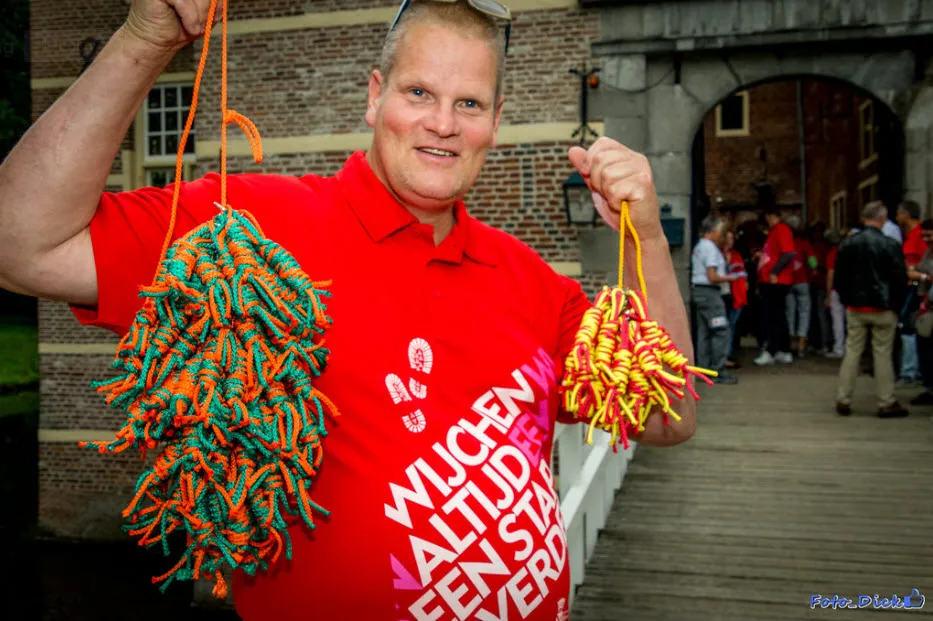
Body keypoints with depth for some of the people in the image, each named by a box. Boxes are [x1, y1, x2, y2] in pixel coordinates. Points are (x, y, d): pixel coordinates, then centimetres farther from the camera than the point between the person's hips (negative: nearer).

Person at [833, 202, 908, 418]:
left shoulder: (847, 244, 1)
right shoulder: (890, 245, -10)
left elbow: (839, 278, 7)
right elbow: (900, 279, -7)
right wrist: (896, 304, 6)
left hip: (855, 308, 3)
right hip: (883, 308, -3)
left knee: (852, 352, 8)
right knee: (883, 354, 3)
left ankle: (843, 400, 10)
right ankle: (886, 403, 9)